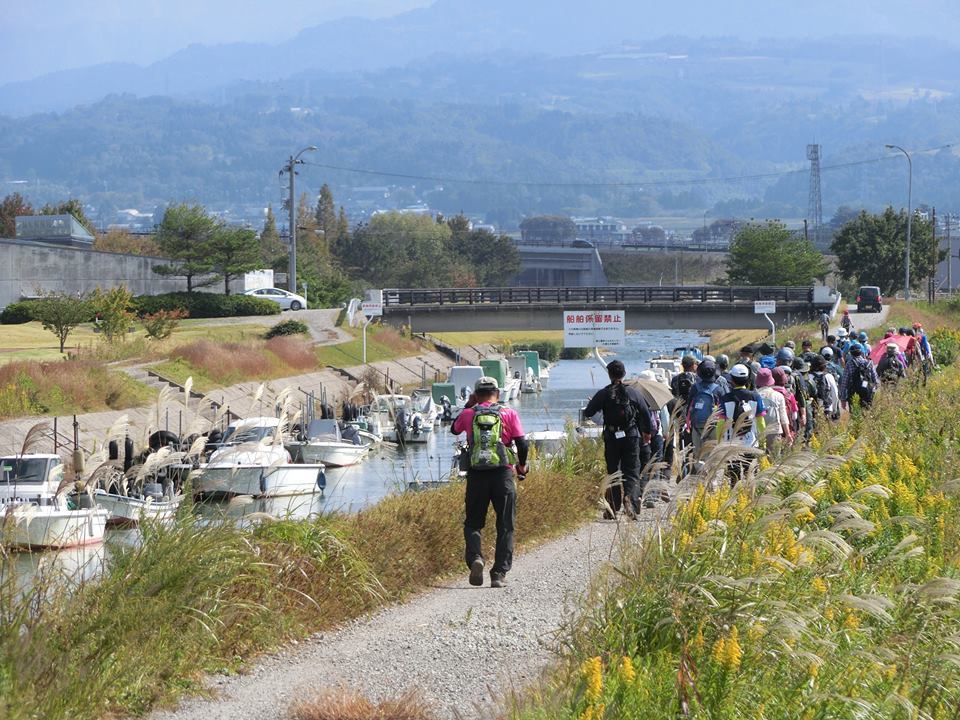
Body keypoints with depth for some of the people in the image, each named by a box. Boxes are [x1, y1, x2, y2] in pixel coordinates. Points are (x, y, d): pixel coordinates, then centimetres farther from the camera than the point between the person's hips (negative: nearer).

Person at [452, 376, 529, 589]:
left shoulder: (468, 414, 5)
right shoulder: (509, 414, 2)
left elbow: (454, 429, 26)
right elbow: (522, 445, -1)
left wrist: (468, 406, 33)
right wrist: (522, 466, 16)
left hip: (476, 475, 1)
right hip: (503, 474, -1)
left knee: (473, 523, 13)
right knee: (505, 526, 7)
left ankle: (475, 557, -14)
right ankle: (499, 573, 0)